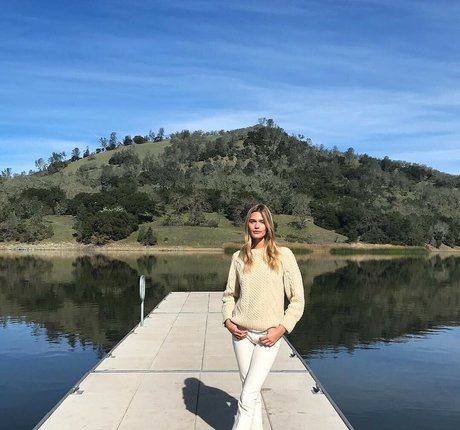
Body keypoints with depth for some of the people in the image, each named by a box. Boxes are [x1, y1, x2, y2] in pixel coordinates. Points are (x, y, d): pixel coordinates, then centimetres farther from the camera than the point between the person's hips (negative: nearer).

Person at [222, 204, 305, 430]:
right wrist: (227, 321, -3)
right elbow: (229, 294, 12)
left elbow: (297, 299, -4)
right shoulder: (239, 256, 2)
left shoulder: (283, 255, -7)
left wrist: (281, 328, -10)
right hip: (242, 333, 3)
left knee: (247, 396, -6)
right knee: (252, 392, 13)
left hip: (268, 335, -3)